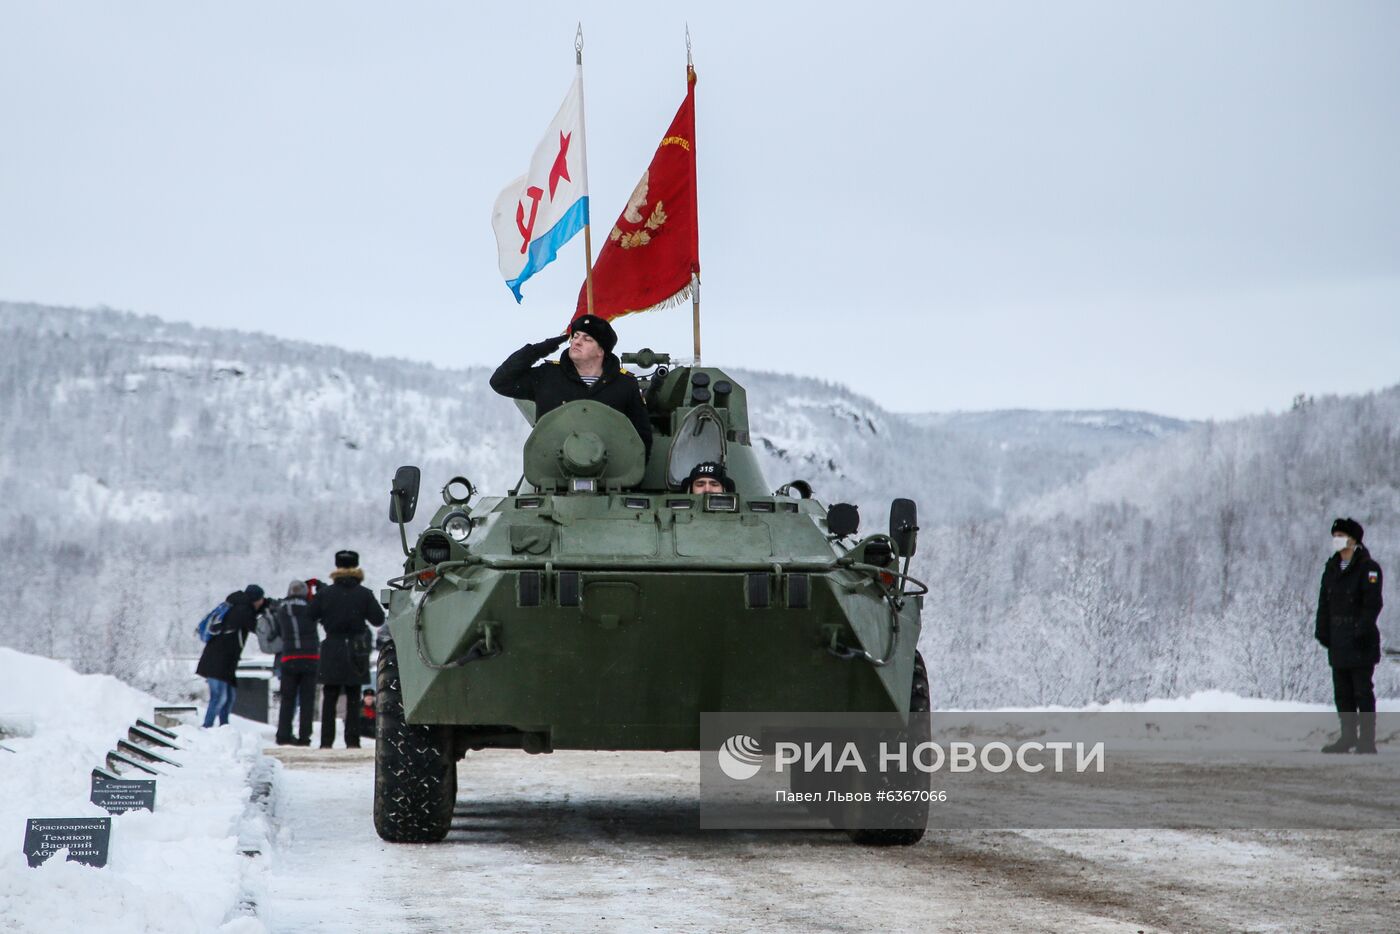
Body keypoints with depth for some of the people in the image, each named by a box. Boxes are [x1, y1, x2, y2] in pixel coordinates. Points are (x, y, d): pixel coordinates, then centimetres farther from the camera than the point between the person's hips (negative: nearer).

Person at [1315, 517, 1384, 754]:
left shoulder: (1368, 568, -8)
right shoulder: (1332, 567, 13)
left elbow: (1372, 604, -13)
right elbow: (1324, 602, 15)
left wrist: (1362, 632, -19)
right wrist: (1323, 632, 7)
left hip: (1360, 643, -7)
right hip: (1338, 641, 7)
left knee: (1362, 691, -5)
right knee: (1342, 692, 10)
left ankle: (1367, 740, -2)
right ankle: (1348, 736, 17)